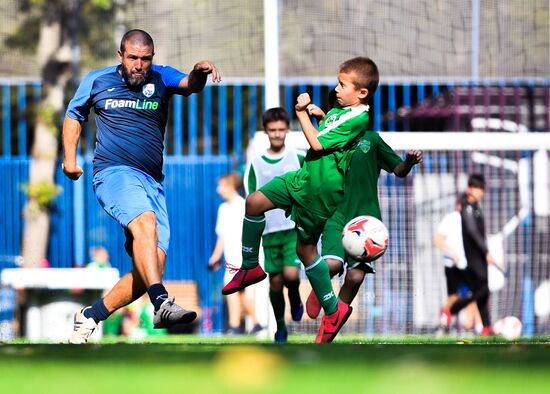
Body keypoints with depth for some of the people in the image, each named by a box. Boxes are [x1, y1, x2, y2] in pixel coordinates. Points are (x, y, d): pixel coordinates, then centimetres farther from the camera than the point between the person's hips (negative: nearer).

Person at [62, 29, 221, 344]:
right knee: (145, 221, -34)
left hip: (153, 184, 3)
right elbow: (74, 115, 25)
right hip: (114, 173, -3)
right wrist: (70, 157, 14)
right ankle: (162, 304, -49)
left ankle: (90, 317, 10)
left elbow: (189, 85, -11)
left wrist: (199, 73, -34)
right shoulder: (97, 81, 10)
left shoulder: (160, 79, 9)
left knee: (151, 268, -7)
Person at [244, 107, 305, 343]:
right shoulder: (256, 164, 5)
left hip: (295, 228, -2)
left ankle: (296, 302, 14)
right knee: (275, 280, 3)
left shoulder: (298, 159, 2)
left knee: (291, 274, -19)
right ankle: (280, 327, 19)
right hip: (270, 230, 2)